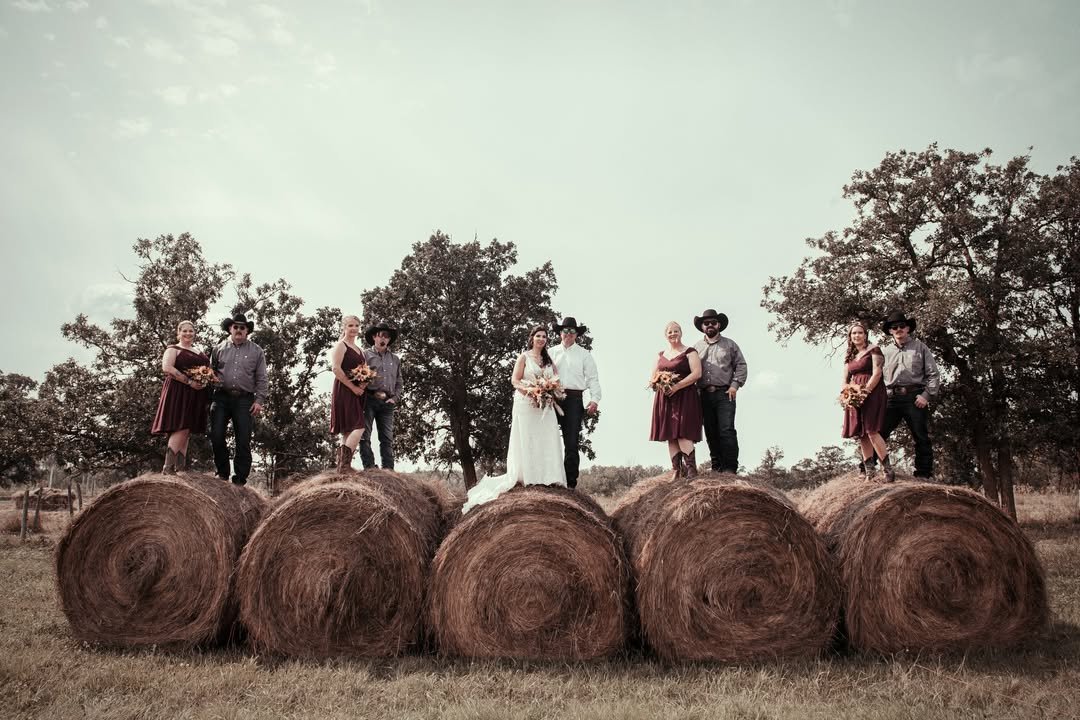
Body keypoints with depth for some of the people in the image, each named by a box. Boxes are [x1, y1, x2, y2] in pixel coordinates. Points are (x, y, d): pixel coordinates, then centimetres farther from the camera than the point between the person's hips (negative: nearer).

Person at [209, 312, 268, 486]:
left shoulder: (256, 351, 9)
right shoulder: (219, 349, 12)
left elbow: (261, 379, 5)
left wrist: (259, 400, -3)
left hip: (244, 400, -1)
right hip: (221, 398, 1)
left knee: (243, 441, -2)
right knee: (216, 436, -3)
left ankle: (240, 479, 6)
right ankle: (222, 472, 15)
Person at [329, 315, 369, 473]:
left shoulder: (360, 350, 22)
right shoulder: (340, 345, -2)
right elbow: (336, 368, -14)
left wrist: (364, 384, -2)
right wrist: (353, 387, -17)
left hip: (357, 393, 9)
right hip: (344, 391, -9)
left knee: (348, 431, 6)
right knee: (358, 427, -18)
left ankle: (342, 466, 8)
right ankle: (345, 465, -20)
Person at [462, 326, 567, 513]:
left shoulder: (549, 360, 17)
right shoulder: (524, 357, 2)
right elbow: (515, 380, -3)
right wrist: (529, 390, -20)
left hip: (545, 406, 5)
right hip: (526, 404, -5)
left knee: (547, 440, -1)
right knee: (526, 440, -4)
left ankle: (546, 476, 2)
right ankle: (528, 477, 0)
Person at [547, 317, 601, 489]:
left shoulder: (584, 355, 11)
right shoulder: (551, 353, 14)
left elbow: (592, 379, 5)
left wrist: (595, 399, -7)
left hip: (574, 399, -1)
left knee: (572, 442, -2)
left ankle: (571, 481, 2)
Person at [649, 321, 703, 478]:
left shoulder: (689, 352, 2)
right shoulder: (660, 355, 18)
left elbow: (697, 373, -9)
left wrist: (677, 386, -16)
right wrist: (660, 385, -7)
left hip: (684, 397, -5)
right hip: (664, 398, 5)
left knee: (683, 433, -15)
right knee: (670, 435, 1)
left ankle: (691, 469, -15)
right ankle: (676, 470, 3)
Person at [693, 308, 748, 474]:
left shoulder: (729, 344, 10)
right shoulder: (697, 348, 16)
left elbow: (741, 365, 6)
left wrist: (735, 385, -6)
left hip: (724, 394, -3)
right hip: (705, 395, 3)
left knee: (727, 430, -12)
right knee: (711, 432, 4)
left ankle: (730, 468, -12)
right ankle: (717, 467, 10)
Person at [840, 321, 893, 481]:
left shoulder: (873, 350, 1)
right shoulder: (849, 356, 20)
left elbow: (877, 373, -9)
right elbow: (844, 379, 16)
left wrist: (865, 391, -18)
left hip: (872, 394, -6)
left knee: (871, 431, -17)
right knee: (861, 435, 1)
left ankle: (888, 470, -13)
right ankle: (870, 473, 3)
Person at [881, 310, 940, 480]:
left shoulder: (920, 347, 8)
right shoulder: (886, 351, 17)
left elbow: (933, 374, 3)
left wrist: (927, 395, -9)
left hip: (915, 397, -2)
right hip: (892, 398, 2)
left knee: (921, 438, 1)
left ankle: (924, 475, 6)